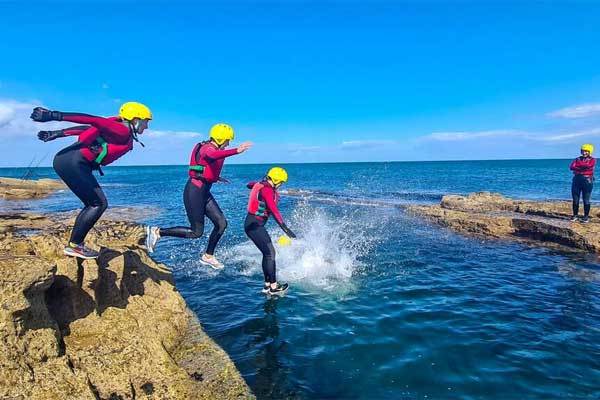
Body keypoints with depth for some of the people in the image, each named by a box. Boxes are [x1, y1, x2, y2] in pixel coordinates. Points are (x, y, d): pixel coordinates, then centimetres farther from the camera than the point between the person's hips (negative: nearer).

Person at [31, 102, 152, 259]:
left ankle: (74, 244, 16)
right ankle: (75, 245, -1)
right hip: (72, 163, -10)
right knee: (99, 204, -6)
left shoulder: (121, 131, 17)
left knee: (93, 204, 13)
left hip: (66, 161, 10)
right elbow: (92, 120, -17)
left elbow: (88, 128, 16)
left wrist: (57, 133, 17)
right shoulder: (123, 131, -9)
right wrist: (55, 116, -22)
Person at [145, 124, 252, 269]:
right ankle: (157, 231, 7)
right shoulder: (207, 148, -17)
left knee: (221, 223, 7)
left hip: (204, 191, 10)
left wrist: (216, 177, 32)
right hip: (194, 192, -10)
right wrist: (236, 151, -59)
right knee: (196, 232, -3)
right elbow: (213, 155, -44)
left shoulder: (210, 148, 12)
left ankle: (208, 256, 21)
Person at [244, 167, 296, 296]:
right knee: (270, 253, -10)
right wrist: (284, 227, -38)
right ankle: (273, 287, -6)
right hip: (254, 225, -10)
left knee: (268, 253, 12)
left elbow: (250, 185, 31)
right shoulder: (267, 190, -20)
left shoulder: (262, 184, 8)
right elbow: (273, 209, -32)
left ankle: (267, 285, 18)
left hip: (256, 224, 10)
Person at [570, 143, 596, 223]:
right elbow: (572, 167, -5)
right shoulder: (577, 159, 13)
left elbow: (589, 166, -17)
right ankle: (575, 215, 12)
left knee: (586, 200, 0)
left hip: (587, 180, -3)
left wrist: (578, 166, -5)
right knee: (575, 199, 3)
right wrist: (584, 167, -11)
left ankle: (586, 217, 6)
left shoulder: (592, 160, 5)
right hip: (576, 180, 3)